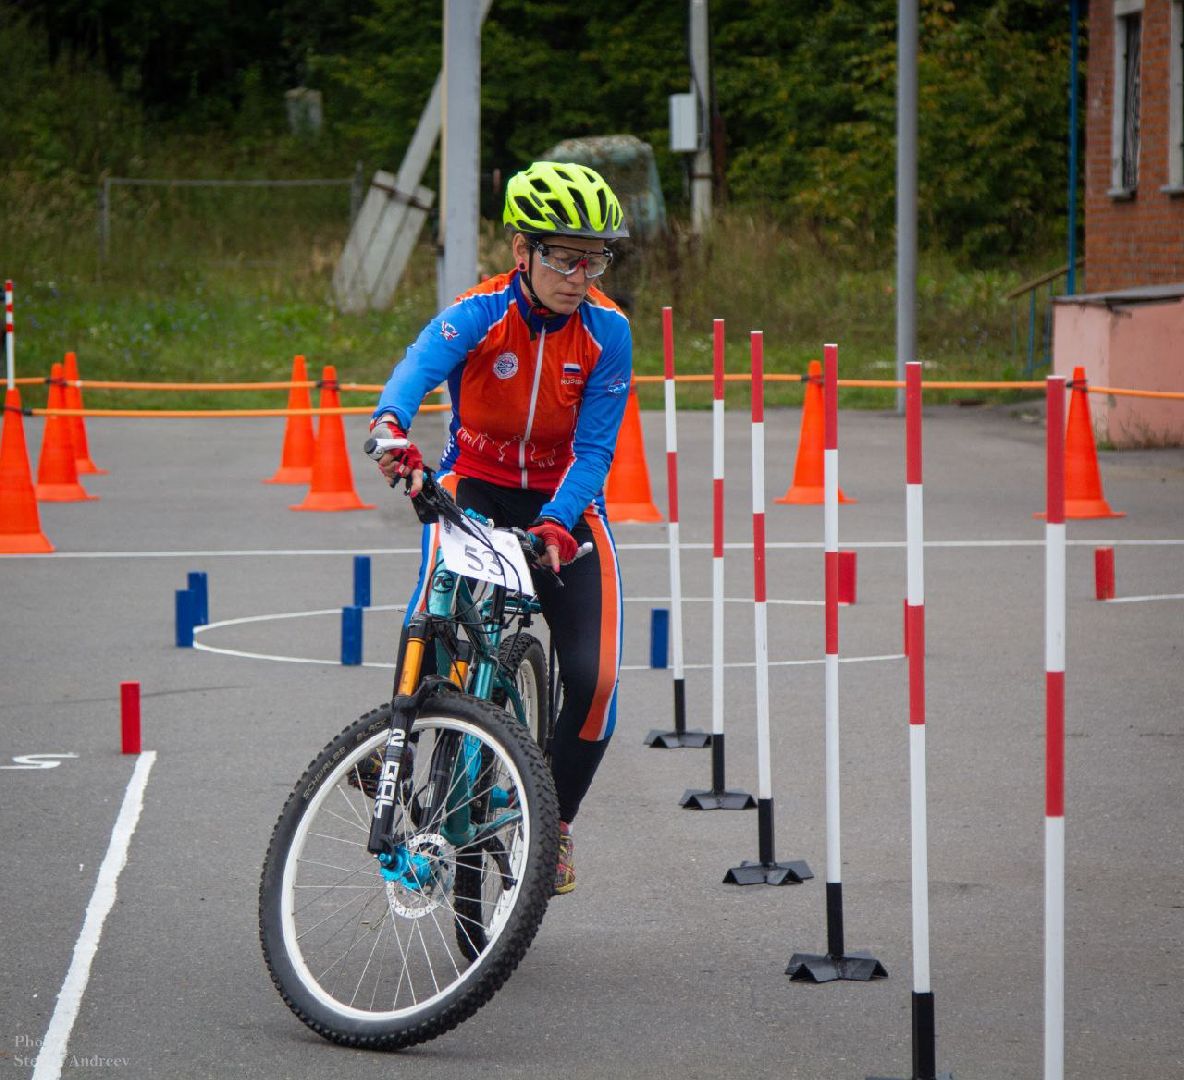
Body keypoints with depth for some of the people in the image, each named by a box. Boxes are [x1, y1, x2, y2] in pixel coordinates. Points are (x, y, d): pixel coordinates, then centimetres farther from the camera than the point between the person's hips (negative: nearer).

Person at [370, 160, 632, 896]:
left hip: (564, 502, 1)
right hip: (475, 486, -1)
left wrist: (556, 524, -34)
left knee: (594, 675, -14)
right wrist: (392, 428, -63)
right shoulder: (481, 313, -19)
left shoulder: (608, 331, -14)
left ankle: (556, 820, 10)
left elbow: (594, 448, -15)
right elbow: (420, 365, -40)